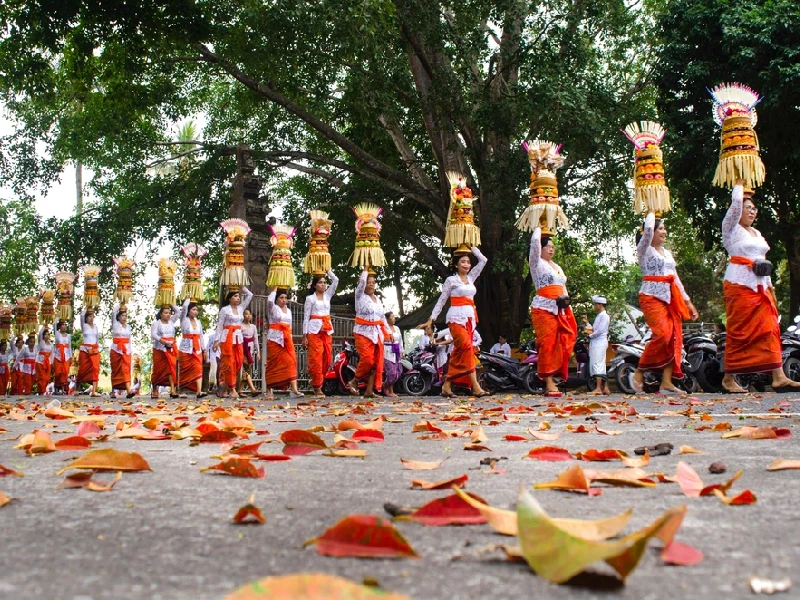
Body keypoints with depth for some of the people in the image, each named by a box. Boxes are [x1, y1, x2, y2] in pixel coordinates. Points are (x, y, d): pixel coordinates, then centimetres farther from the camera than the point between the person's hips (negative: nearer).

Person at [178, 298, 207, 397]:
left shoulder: (198, 322, 11)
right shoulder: (184, 320, -3)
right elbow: (184, 307, -19)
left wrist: (204, 349, 10)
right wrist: (189, 298, -3)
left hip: (197, 349, 3)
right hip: (185, 349, -3)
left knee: (198, 369, -10)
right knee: (184, 370, 5)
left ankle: (199, 391, -20)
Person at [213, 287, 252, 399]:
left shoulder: (241, 308, 13)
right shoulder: (224, 309, -1)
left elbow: (250, 295, 16)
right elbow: (219, 325, -2)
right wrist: (216, 340, -7)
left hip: (238, 338, 6)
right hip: (227, 337, -5)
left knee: (239, 362, -1)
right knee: (229, 362, -6)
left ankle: (225, 384, 10)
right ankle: (232, 388, -5)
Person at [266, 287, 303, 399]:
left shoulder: (288, 311, 18)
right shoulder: (273, 308, 2)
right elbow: (270, 300, -21)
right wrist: (275, 288, -8)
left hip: (287, 339, 5)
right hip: (275, 339, -5)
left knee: (291, 361, -10)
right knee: (273, 364, -2)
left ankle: (294, 389, -18)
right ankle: (270, 391, 5)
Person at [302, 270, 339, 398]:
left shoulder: (327, 296, 14)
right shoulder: (310, 298, 2)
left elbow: (336, 280, 6)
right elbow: (306, 317, -1)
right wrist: (305, 335, -6)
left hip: (327, 331, 5)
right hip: (314, 331, -5)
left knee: (327, 359, 2)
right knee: (316, 359, -7)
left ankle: (316, 382, 18)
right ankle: (317, 388, -4)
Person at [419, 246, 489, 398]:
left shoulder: (471, 278, 16)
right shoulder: (451, 280, 2)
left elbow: (483, 260, 17)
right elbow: (441, 300, 3)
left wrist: (472, 247, 18)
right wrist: (431, 319, -1)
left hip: (470, 318, 6)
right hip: (456, 317, -6)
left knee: (459, 351, 4)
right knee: (467, 347, -20)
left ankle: (446, 386, 9)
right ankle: (475, 386, -24)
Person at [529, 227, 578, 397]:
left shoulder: (557, 267, 25)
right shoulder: (537, 263, 4)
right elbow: (535, 241, -9)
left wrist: (567, 301, 7)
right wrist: (539, 228, 8)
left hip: (560, 310, 7)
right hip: (543, 309, -7)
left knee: (562, 343, -1)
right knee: (548, 344, -12)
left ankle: (552, 377, 3)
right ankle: (549, 383, -13)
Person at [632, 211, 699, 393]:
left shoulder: (667, 253, 23)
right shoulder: (644, 249, 2)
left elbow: (675, 278, 23)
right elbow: (647, 229, -18)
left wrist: (687, 301, 19)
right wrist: (651, 212, 0)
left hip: (670, 298, 7)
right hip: (652, 297, -7)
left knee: (675, 338, -4)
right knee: (663, 335, -22)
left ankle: (666, 382, -4)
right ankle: (638, 373, -9)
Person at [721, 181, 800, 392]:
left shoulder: (757, 233, 22)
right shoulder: (731, 228, 2)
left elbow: (763, 261, 23)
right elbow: (735, 202, -11)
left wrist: (770, 285, 17)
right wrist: (739, 184, 6)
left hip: (760, 286, 7)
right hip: (739, 284, -7)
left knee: (770, 329, -4)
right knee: (738, 332, -7)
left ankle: (778, 377, -9)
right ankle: (728, 378, 0)